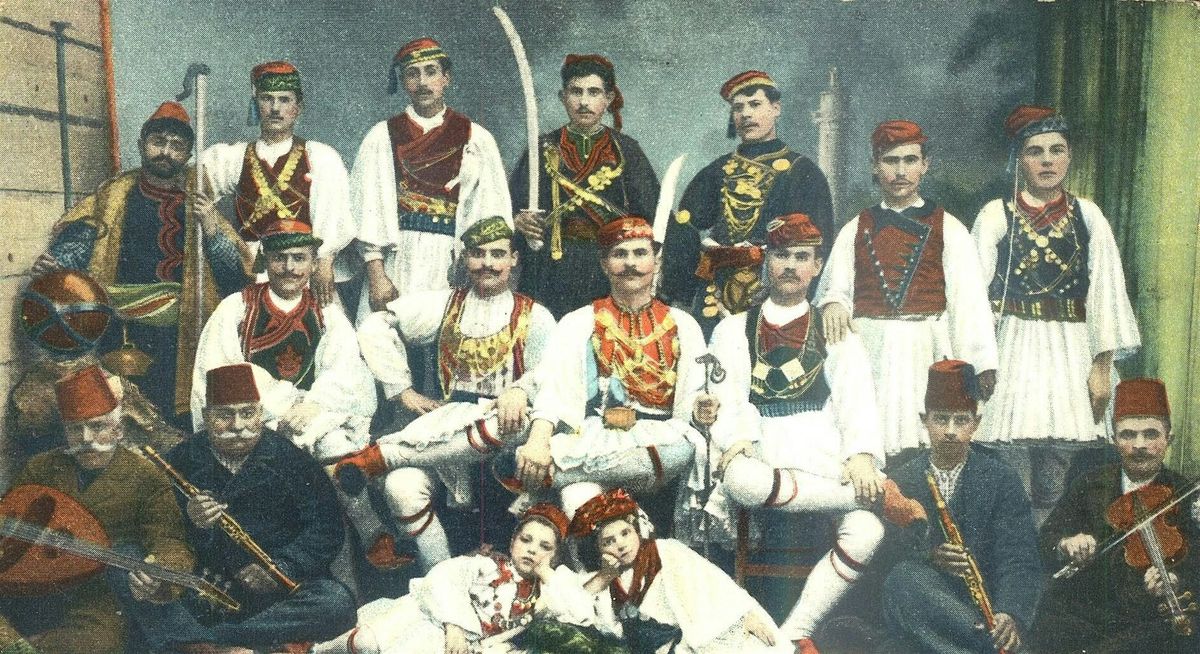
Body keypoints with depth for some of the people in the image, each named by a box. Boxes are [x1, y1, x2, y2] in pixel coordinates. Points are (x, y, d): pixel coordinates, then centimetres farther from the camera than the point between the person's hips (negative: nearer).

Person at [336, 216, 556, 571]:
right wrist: (404, 392, 4)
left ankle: (382, 454, -30)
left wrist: (520, 389, -25)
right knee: (402, 486, -30)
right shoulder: (446, 305, 17)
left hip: (502, 428, -1)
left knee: (509, 423, -40)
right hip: (446, 425, 2)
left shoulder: (534, 316, 12)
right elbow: (375, 327, 12)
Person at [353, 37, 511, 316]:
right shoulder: (381, 137, 10)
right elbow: (368, 208, 3)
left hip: (454, 263, 0)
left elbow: (491, 211, 5)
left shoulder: (476, 139, 10)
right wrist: (375, 274, -7)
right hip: (395, 261, 0)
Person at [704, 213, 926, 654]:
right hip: (762, 457, -1)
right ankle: (881, 497, -29)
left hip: (826, 460, 1)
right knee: (741, 482, -38)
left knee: (866, 532, -29)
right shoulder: (733, 330, 19)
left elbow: (857, 398, 6)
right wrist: (735, 440, -17)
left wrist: (861, 455, -13)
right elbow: (725, 394, 4)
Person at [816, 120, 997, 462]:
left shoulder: (947, 228, 7)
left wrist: (980, 365, -5)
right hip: (868, 355, 2)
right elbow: (834, 287, 11)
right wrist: (833, 304, -14)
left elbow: (969, 298, 2)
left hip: (926, 355, -1)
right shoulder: (856, 229, 14)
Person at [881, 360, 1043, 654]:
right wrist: (928, 556, -19)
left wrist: (1011, 615, -28)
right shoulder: (903, 480, 9)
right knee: (905, 577, -33)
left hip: (984, 605, -2)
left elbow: (1018, 560, -8)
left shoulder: (1002, 480, 4)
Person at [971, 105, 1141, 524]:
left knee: (1057, 489, 3)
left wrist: (1103, 364, 1)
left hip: (1071, 352, 2)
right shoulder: (996, 215, 4)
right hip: (1014, 350, -2)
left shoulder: (1087, 216, 10)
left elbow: (1106, 292, 8)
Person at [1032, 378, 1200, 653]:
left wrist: (1174, 579, -35)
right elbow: (1048, 537, 3)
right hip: (1080, 611, 2)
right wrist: (1064, 545, -22)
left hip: (1149, 619, -2)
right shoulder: (1090, 486, 10)